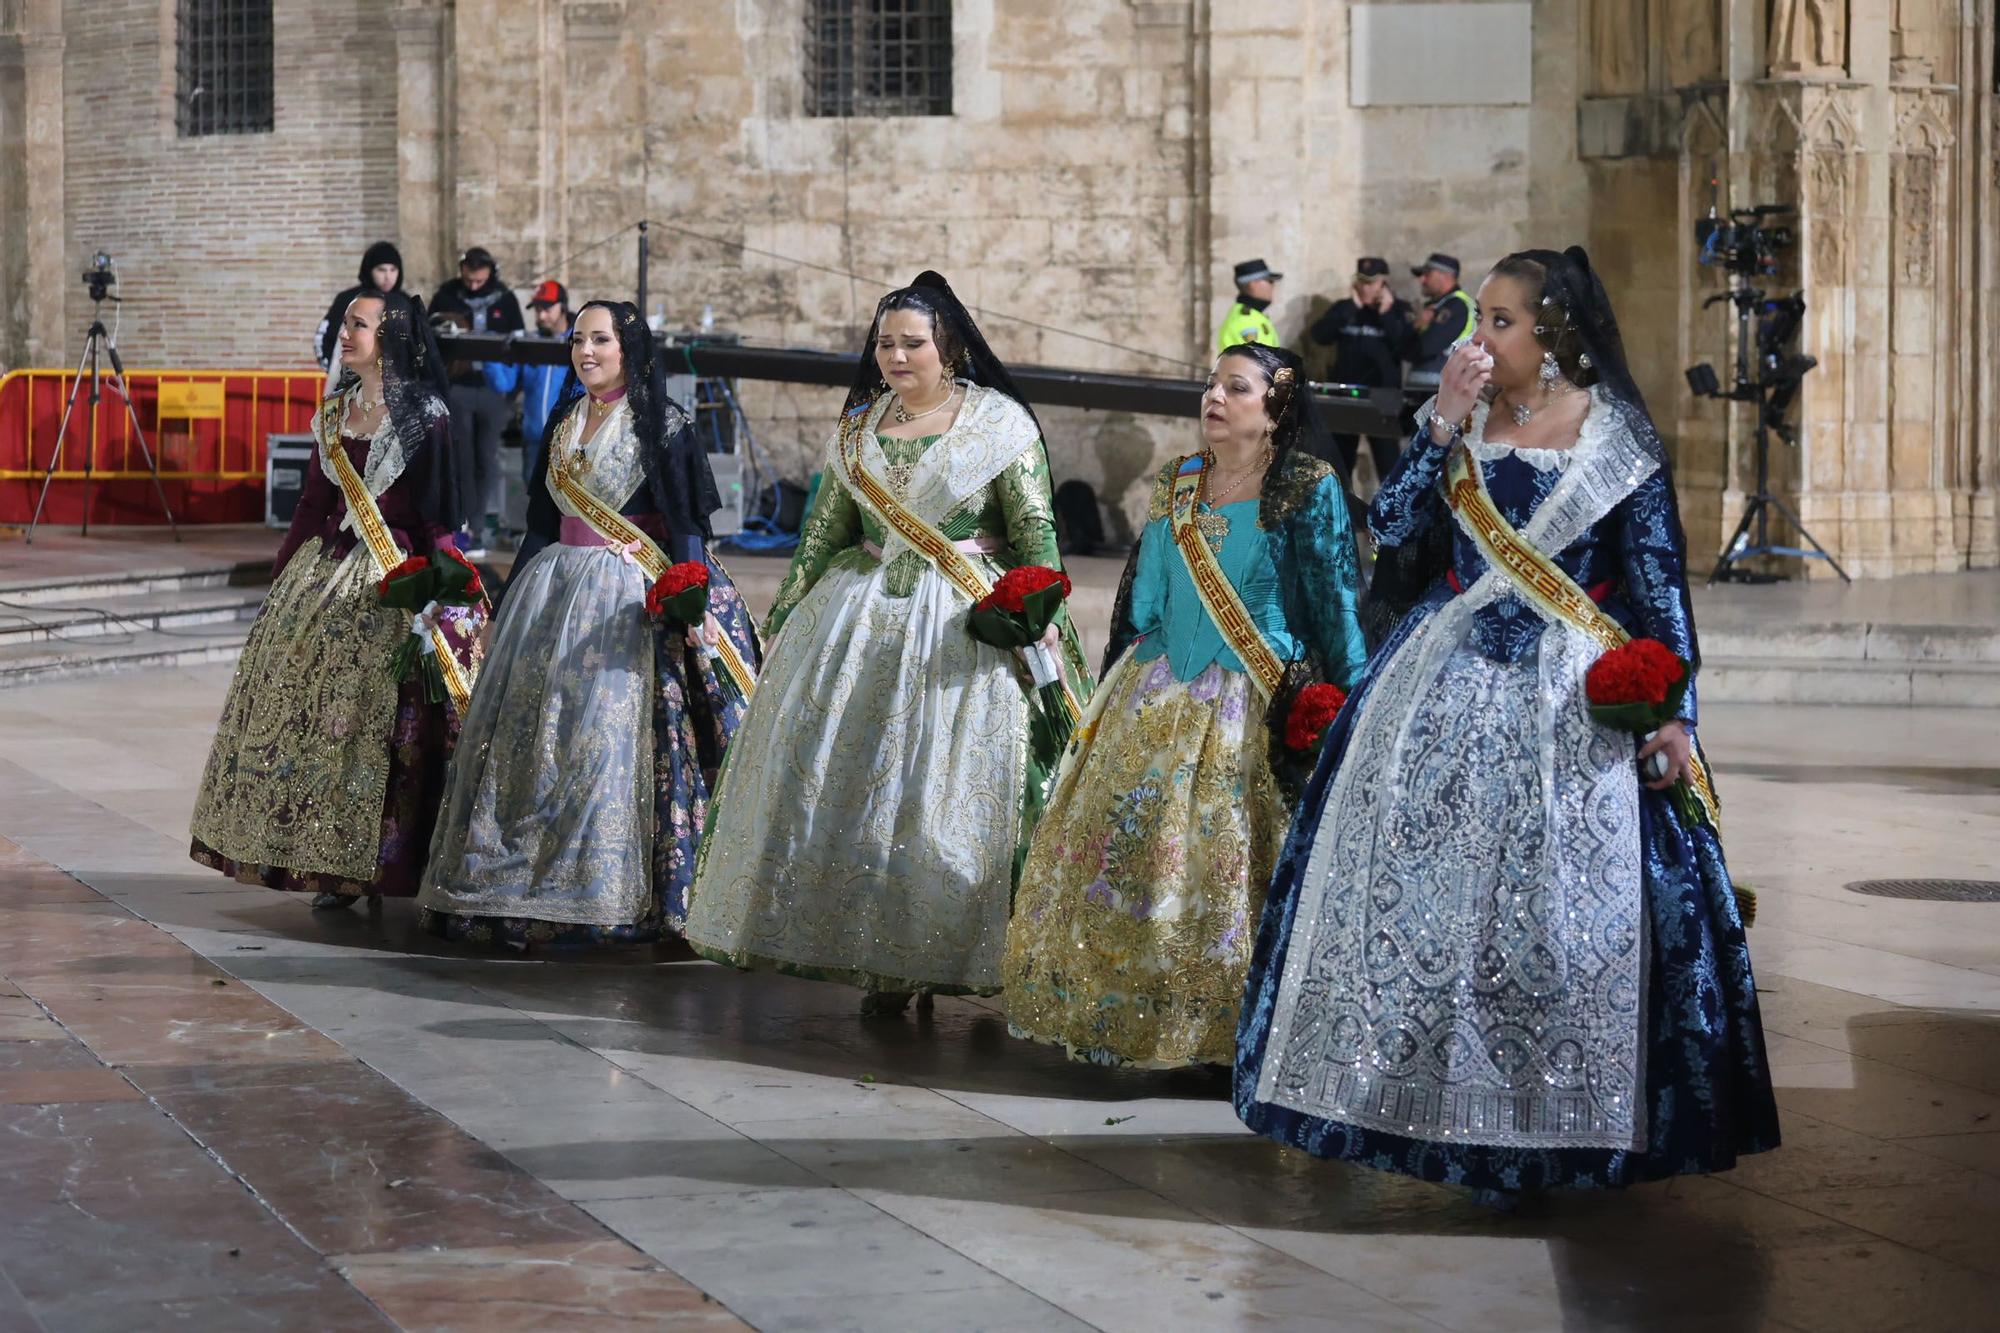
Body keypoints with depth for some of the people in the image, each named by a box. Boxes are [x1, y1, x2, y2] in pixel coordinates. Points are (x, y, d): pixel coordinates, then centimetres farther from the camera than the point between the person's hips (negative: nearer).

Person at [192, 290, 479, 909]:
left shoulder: (425, 415, -5)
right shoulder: (335, 413, 13)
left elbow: (437, 512, -7)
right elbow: (314, 503, 17)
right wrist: (284, 573, 15)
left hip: (396, 573, -6)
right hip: (327, 568, 6)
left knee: (378, 707, -8)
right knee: (309, 694, 2)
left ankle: (385, 864, 0)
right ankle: (334, 865, 8)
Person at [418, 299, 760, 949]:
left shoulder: (660, 423, -4)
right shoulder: (563, 424, 15)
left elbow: (687, 522, -10)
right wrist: (512, 601, 17)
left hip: (629, 595, -7)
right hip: (554, 588, 7)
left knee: (606, 732, -10)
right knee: (531, 732, 3)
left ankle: (602, 900, -5)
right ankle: (526, 885, 10)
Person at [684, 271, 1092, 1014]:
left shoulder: (999, 423, -1)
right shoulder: (858, 428, 12)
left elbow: (1036, 532, -3)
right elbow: (824, 531, 16)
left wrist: (1044, 621, -11)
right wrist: (783, 618, 14)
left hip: (965, 623, -4)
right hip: (858, 613, 5)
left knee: (949, 795, -6)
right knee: (843, 778, 1)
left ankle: (943, 954, 1)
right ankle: (877, 957, 8)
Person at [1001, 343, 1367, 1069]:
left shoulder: (1310, 490, -5)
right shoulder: (1176, 484, 12)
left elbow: (1335, 603, -6)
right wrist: (1112, 695, 18)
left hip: (1256, 708, -6)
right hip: (1158, 702, 6)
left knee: (1229, 866, -7)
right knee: (1120, 844, 3)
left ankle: (1231, 1033, 3)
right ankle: (1125, 1016, 13)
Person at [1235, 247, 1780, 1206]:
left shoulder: (1617, 434, -4)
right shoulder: (1466, 417, 8)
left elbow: (1660, 582, -6)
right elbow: (1390, 524, -1)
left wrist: (1673, 711, -13)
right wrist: (1442, 425, -10)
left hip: (1568, 698, -4)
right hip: (1446, 685, 4)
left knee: (1558, 901, -4)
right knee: (1423, 881, 2)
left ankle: (1555, 1117, 7)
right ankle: (1442, 1101, 13)